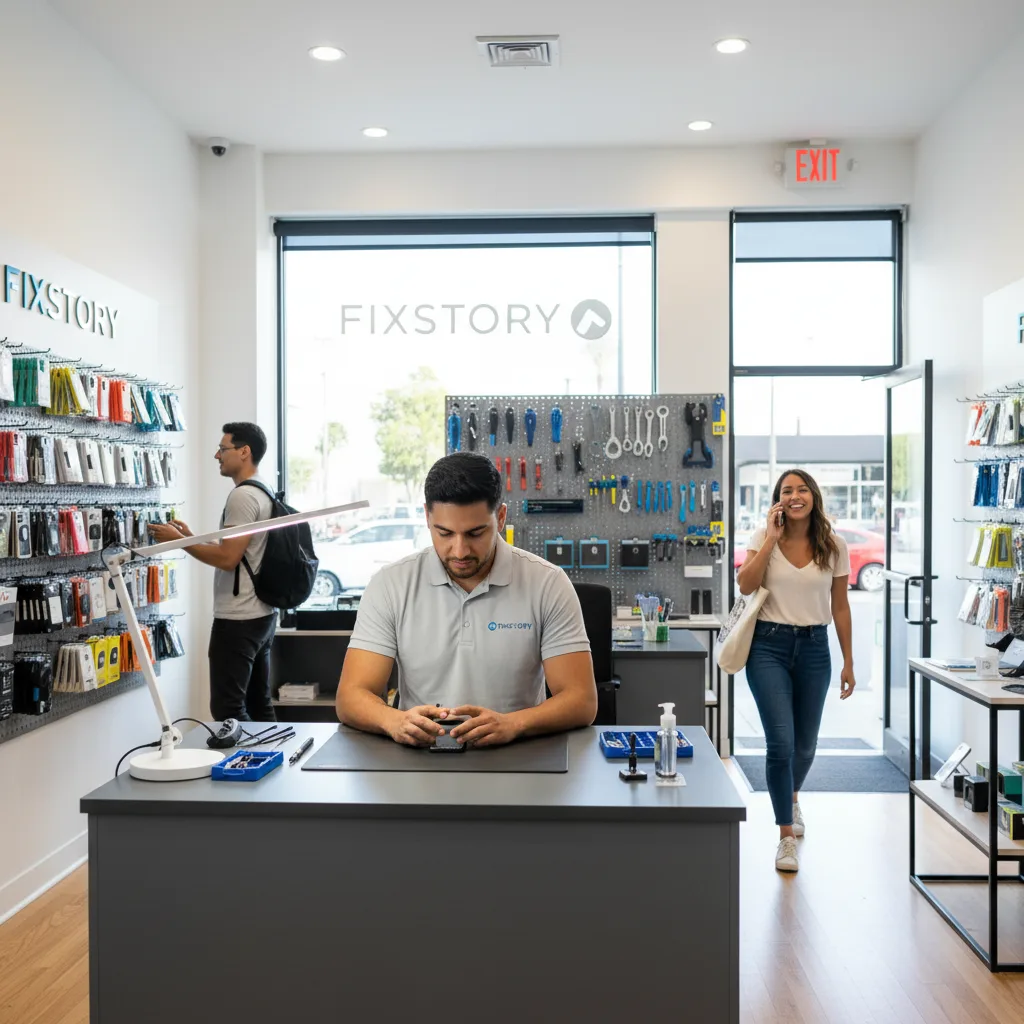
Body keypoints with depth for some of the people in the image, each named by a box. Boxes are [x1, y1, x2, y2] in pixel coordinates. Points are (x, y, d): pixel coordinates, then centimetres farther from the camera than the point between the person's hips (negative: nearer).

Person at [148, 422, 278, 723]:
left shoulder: (242, 495, -16)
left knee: (227, 709, -4)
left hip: (238, 620, -10)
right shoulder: (266, 493, 15)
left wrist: (179, 541, -12)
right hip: (262, 615, 10)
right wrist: (192, 538, 14)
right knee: (259, 703, 14)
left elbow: (228, 558, -22)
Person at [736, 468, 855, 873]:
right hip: (769, 645, -2)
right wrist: (771, 538, -17)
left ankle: (791, 797, 49)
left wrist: (848, 662, 5)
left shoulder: (833, 546, 1)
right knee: (780, 742, -11)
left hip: (814, 647, 3)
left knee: (805, 743, 16)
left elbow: (840, 607, 5)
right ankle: (787, 836, 3)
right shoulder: (763, 537, -3)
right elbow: (746, 586, -17)